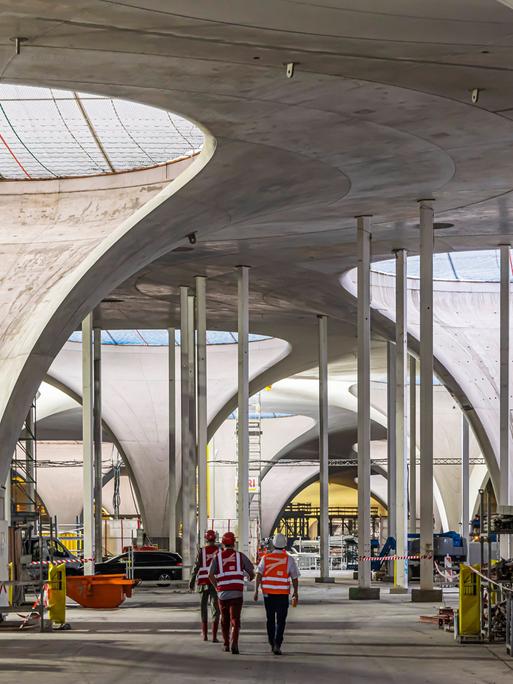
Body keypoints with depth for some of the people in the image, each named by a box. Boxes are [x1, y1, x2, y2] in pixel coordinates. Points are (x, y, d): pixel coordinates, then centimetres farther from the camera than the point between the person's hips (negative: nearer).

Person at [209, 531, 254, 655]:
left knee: (224, 619, 17)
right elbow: (251, 573, 8)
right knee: (235, 619, -5)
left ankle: (226, 644, 26)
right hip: (237, 592, -1)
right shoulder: (240, 556, 7)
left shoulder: (218, 557, 6)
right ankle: (234, 643, -24)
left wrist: (217, 587, 9)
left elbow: (211, 575, -5)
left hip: (223, 592, 1)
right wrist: (250, 579, 31)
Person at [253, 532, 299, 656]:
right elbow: (295, 578, 2)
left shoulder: (266, 558, 2)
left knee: (270, 619, 16)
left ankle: (272, 644, 23)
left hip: (268, 593, 2)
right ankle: (277, 644, -16)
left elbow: (259, 575, -4)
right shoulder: (289, 559, -2)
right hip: (283, 594, -2)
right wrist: (296, 593, 13)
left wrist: (256, 590, -3)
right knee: (281, 621, -1)